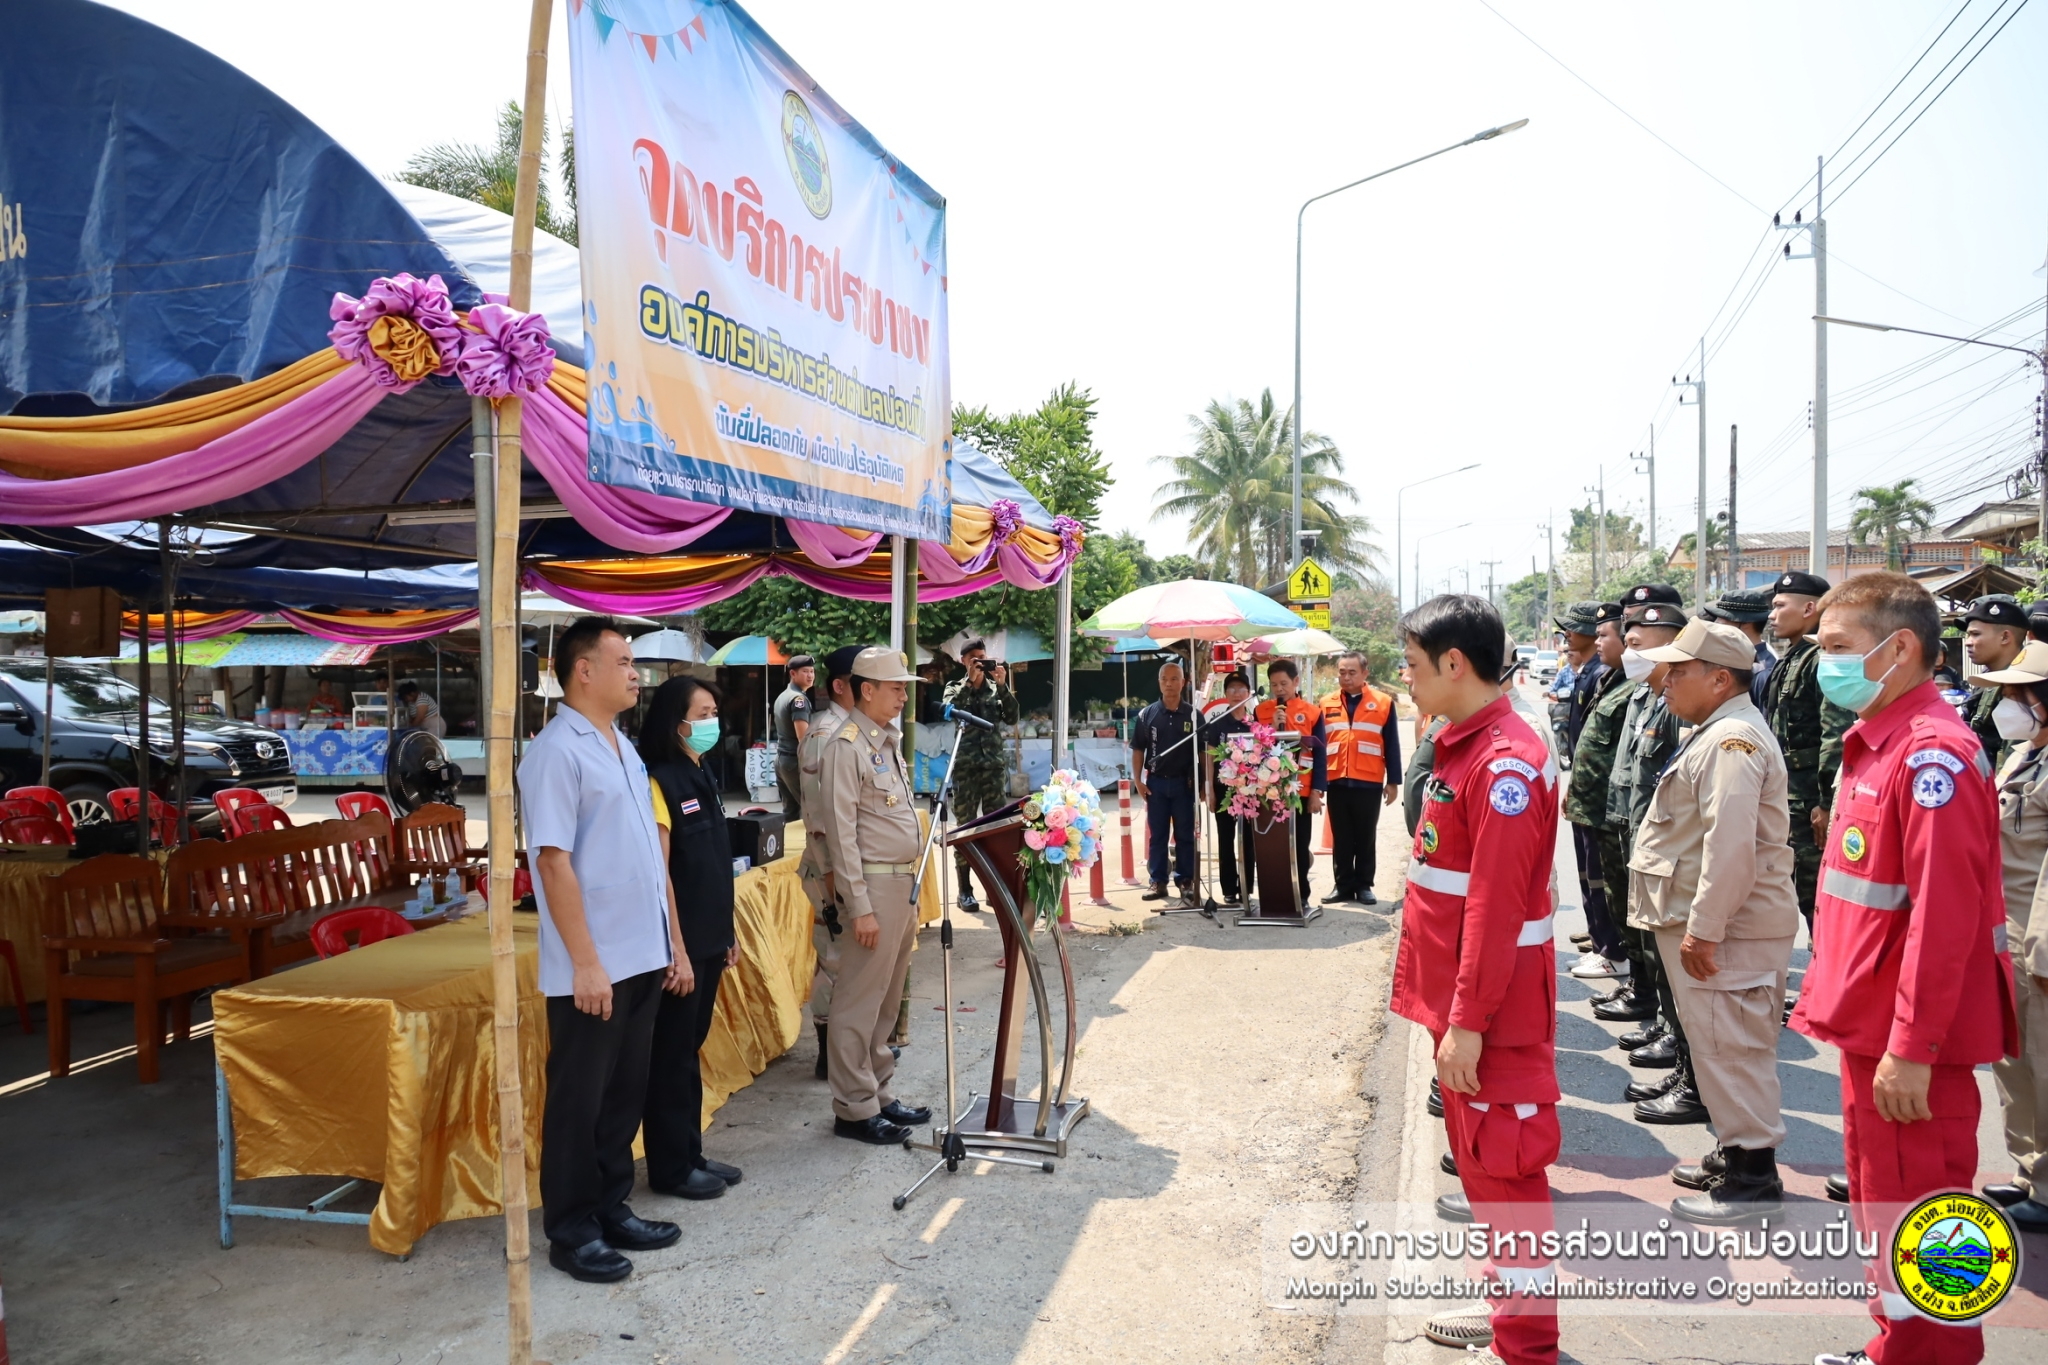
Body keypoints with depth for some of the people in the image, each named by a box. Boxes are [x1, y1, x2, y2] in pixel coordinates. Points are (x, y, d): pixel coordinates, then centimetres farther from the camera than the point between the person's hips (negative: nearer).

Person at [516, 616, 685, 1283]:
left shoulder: (624, 748, 13)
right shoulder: (557, 752, -13)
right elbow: (554, 862, -18)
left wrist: (674, 944, 15)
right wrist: (585, 963, -20)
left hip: (644, 959, 8)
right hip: (592, 969, -8)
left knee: (625, 1092, 16)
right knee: (579, 1100, 5)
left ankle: (613, 1209, 29)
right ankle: (571, 1231, 18)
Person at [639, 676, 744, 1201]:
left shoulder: (702, 778, 11)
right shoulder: (659, 782, -15)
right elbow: (658, 875, -19)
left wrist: (727, 932, 16)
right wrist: (675, 948, -20)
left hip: (708, 941, 8)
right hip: (679, 944, -8)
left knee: (690, 1049, 16)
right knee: (671, 1055, 3)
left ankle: (691, 1155, 26)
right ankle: (669, 1169, 14)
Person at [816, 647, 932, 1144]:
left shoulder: (889, 741, 15)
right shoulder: (847, 747, -13)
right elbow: (841, 832, -17)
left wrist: (911, 894, 17)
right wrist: (859, 907, -19)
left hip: (903, 883, 9)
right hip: (874, 884, -9)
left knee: (886, 1000, 16)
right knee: (859, 1002, -1)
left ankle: (879, 1094, 25)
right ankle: (854, 1109, 8)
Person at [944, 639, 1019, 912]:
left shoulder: (996, 688, 12)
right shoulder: (955, 688, 8)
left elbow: (1012, 718, -1)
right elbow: (950, 711, -12)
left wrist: (1002, 686, -11)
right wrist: (970, 680, -16)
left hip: (995, 765, 2)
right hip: (966, 767, -2)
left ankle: (997, 887, 4)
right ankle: (965, 891, 2)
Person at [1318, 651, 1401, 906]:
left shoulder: (1383, 703, 0)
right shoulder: (1327, 704, 5)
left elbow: (1392, 746, 2)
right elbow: (1320, 746, 6)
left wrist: (1393, 782, 0)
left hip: (1369, 783, -2)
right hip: (1337, 782, 2)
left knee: (1366, 838, 8)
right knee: (1341, 839, 9)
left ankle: (1364, 885, 17)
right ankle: (1343, 884, 18)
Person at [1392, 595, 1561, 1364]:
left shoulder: (1506, 763, -21)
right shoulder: (1465, 747, 9)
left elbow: (1498, 907, -24)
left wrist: (1468, 1021, -22)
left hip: (1492, 1010, -10)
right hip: (1458, 993, 10)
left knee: (1504, 1169, 2)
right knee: (1480, 1153, 20)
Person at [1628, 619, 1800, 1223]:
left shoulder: (1733, 740, -19)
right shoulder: (1714, 733, 16)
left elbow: (1730, 845, -27)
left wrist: (1703, 928, -25)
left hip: (1727, 926, -11)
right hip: (1702, 920, 11)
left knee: (1729, 1044, -2)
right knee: (1720, 1041, 18)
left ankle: (1754, 1176, 8)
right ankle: (1734, 1153, 30)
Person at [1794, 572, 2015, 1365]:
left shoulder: (1932, 751, -19)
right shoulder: (1874, 743, 11)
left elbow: (1944, 913, -23)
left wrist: (1911, 1045, -22)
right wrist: (1831, 995, 16)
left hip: (1909, 1039, -10)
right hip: (1871, 1022, 10)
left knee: (1914, 1216, 4)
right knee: (1880, 1205, 21)